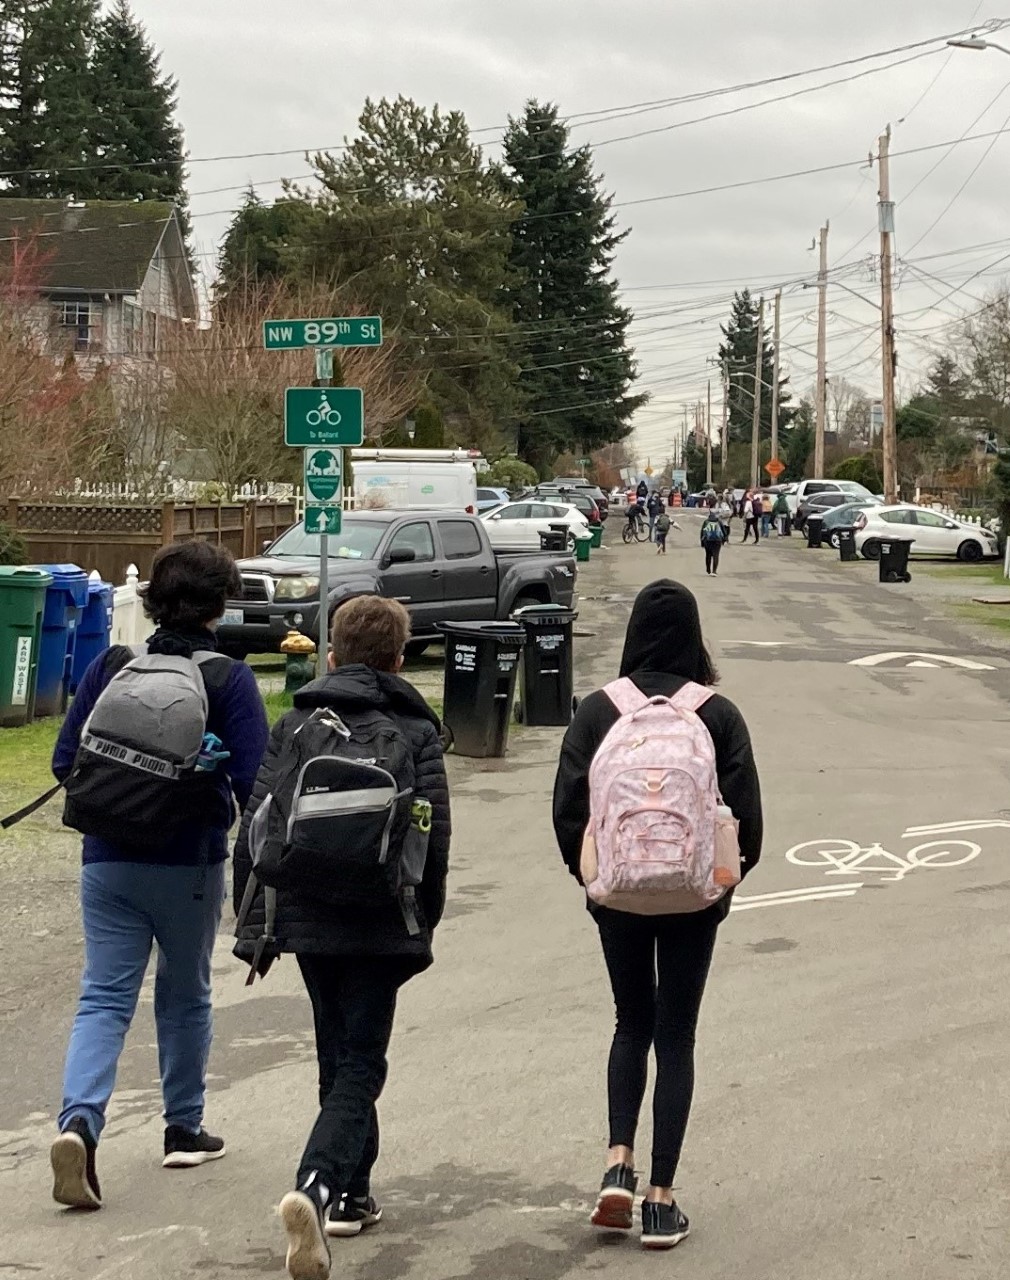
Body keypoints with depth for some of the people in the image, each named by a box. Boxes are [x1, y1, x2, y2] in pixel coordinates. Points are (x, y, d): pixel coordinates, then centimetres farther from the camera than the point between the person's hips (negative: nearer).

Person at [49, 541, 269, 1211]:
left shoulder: (110, 667, 0)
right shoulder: (230, 679, -8)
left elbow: (66, 761, 2)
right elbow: (252, 780, -13)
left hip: (109, 860, 2)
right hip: (190, 863, -2)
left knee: (104, 996, 3)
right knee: (185, 993, 17)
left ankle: (80, 1120, -19)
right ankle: (184, 1129, 28)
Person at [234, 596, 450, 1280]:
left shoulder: (295, 723, 5)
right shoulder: (417, 731, -2)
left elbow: (256, 829, 2)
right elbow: (434, 839, -5)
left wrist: (253, 925, 8)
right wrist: (423, 928, 6)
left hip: (306, 918, 3)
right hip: (381, 925, -3)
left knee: (338, 1057, 19)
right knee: (360, 1065, 0)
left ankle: (352, 1193, 27)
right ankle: (318, 1185, -21)